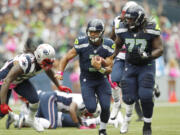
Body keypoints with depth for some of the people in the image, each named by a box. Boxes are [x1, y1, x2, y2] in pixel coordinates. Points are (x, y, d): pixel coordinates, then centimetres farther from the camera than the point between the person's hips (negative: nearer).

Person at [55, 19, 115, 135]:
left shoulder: (108, 45, -12)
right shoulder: (82, 43, -17)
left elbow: (109, 69, -10)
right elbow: (66, 58, -7)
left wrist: (101, 68, -31)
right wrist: (60, 72, -18)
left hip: (102, 78, 2)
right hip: (87, 80, -2)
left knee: (106, 107, -13)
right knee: (91, 108, -16)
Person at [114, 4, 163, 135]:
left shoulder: (150, 29, -16)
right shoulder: (123, 29, -7)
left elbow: (159, 49, -13)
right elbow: (117, 46, 11)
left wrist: (146, 55, -30)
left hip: (147, 66, -3)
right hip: (130, 66, 3)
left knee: (145, 96, -16)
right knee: (129, 99, -5)